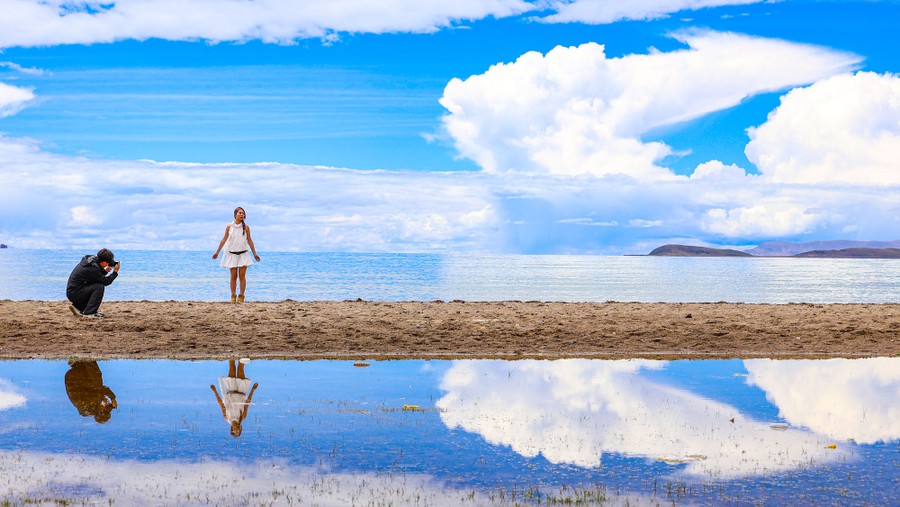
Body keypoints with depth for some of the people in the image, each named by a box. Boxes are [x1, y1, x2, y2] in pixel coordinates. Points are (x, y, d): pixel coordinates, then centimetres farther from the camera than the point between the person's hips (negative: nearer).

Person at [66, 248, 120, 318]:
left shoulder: (90, 260, 6)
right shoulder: (93, 267, -22)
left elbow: (97, 275, 20)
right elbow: (106, 281, -14)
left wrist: (104, 271, 6)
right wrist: (115, 271, -6)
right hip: (74, 294, -10)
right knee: (99, 287, -18)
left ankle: (78, 307, 16)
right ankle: (89, 313, -17)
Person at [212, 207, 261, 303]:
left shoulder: (246, 227, 1)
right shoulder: (229, 227, 1)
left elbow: (249, 240, 8)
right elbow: (224, 239, 8)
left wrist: (255, 253, 10)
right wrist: (217, 252, 11)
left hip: (243, 254, 0)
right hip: (232, 254, 0)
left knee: (242, 275, -3)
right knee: (233, 276, 2)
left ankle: (241, 296, 3)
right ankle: (233, 296, 9)